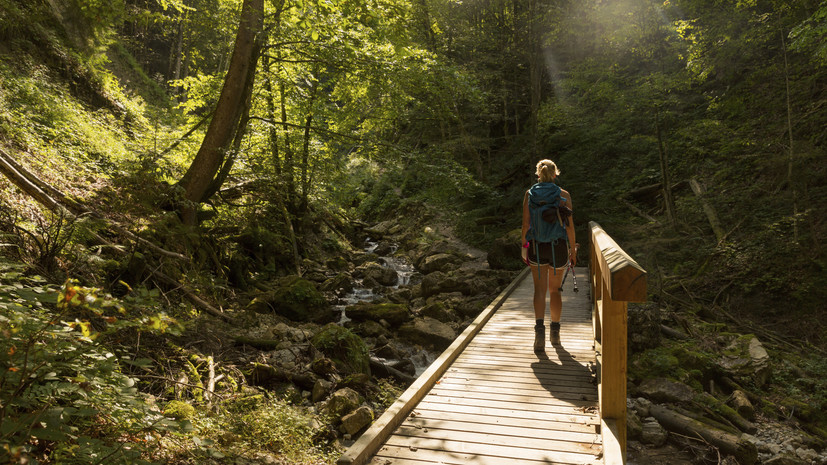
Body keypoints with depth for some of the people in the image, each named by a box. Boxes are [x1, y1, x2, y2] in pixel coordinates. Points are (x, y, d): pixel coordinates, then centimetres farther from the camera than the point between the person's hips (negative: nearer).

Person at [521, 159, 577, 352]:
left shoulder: (529, 194, -1)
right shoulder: (563, 195, -4)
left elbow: (526, 223, -2)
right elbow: (569, 225, -5)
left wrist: (524, 247, 8)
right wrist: (573, 250, 4)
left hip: (536, 247, 0)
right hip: (558, 247, 0)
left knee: (539, 290, 3)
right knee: (555, 290, 14)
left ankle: (539, 327, -18)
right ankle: (555, 332, 22)